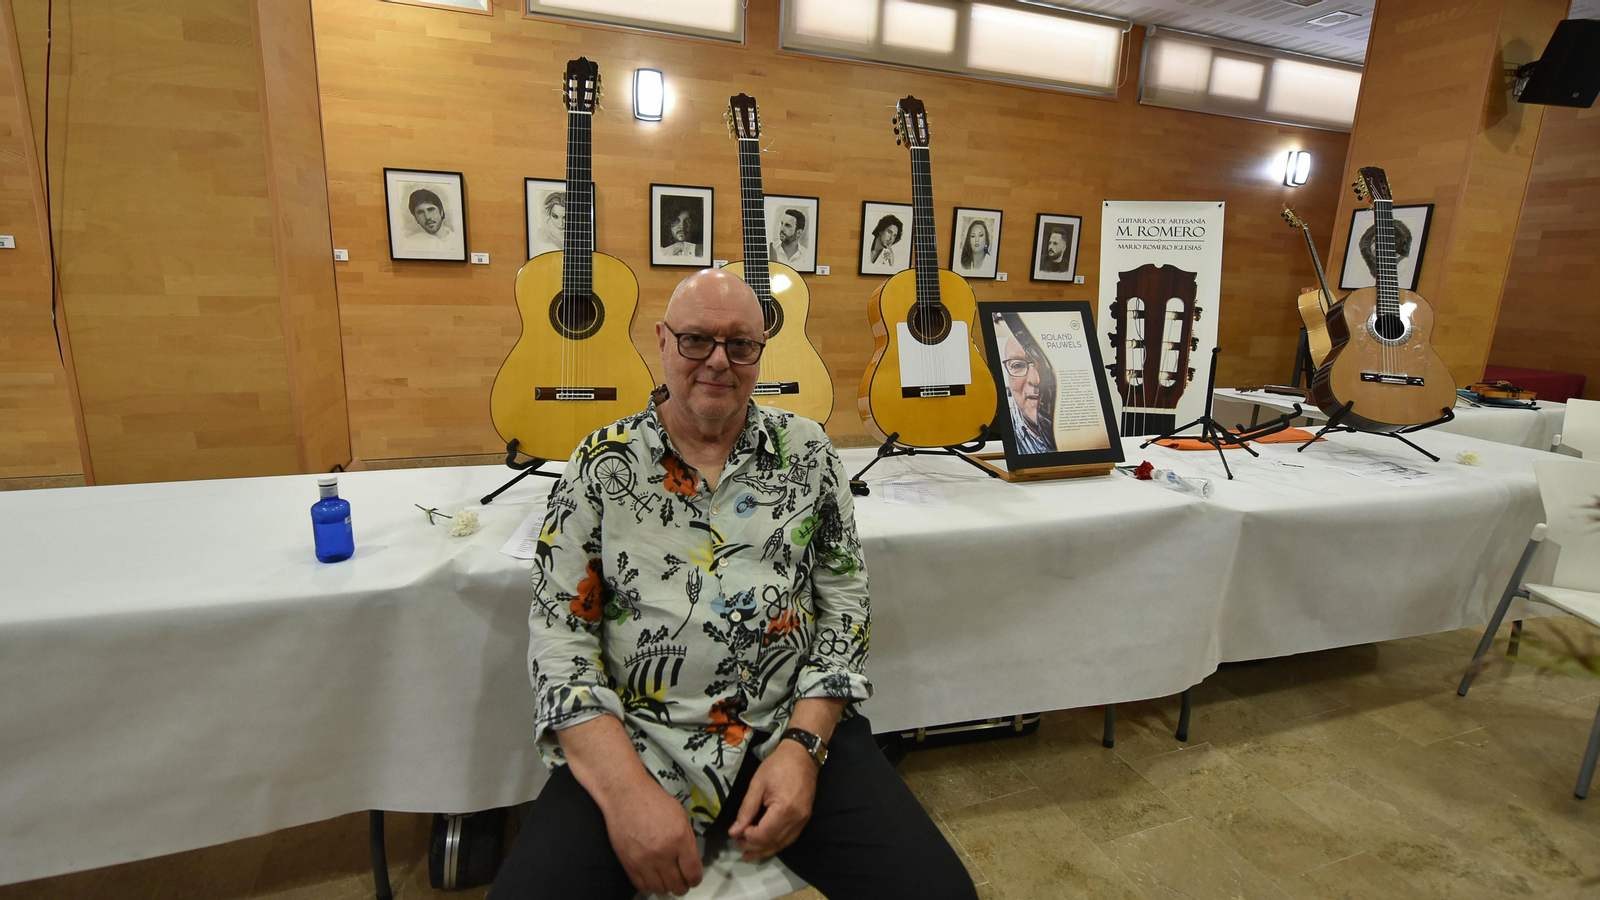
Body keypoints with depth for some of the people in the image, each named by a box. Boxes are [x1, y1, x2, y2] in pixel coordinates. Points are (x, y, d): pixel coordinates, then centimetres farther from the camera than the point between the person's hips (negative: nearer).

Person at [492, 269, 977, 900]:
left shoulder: (807, 450, 4)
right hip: (634, 738, 0)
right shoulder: (601, 463, 0)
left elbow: (844, 597, 4)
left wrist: (803, 745, -8)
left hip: (793, 725, 1)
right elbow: (559, 631, -3)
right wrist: (628, 791, -14)